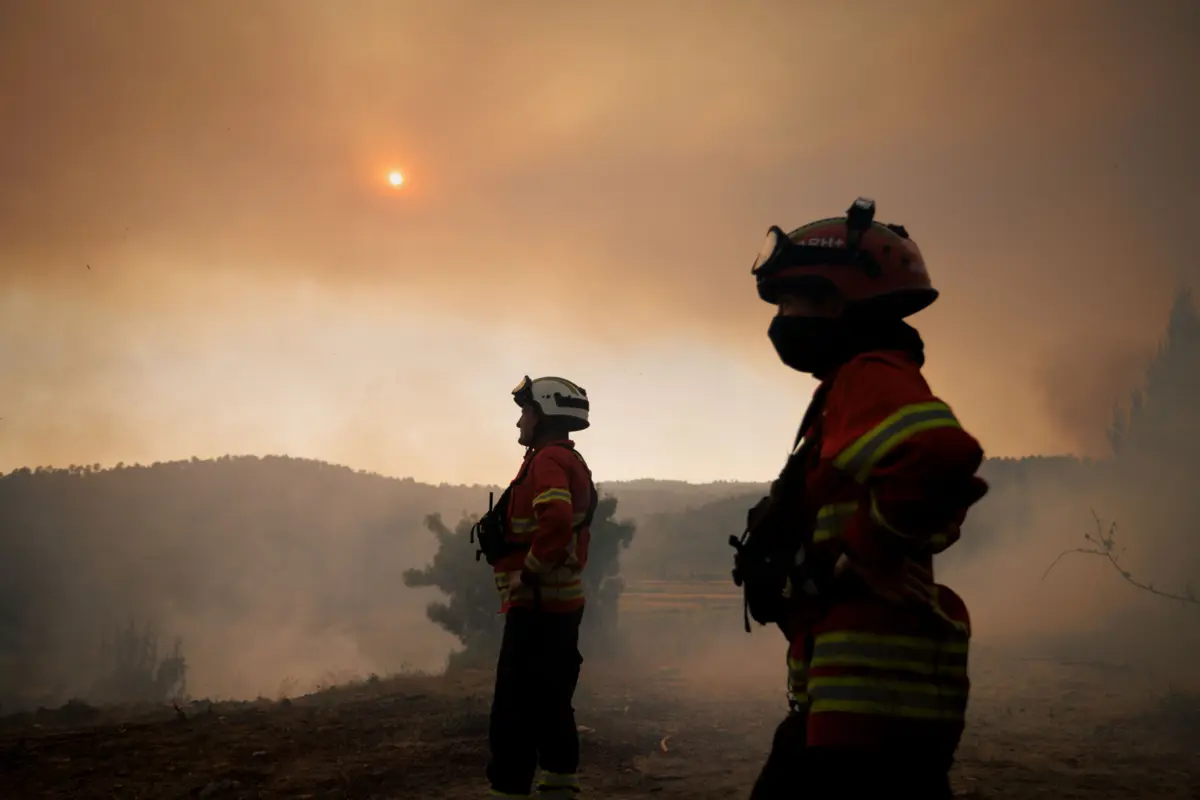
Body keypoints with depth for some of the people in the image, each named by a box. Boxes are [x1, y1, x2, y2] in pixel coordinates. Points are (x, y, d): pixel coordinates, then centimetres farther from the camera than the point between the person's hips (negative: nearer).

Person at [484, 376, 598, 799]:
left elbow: (556, 522, -31)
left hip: (537, 604, -10)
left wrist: (527, 573, -21)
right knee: (551, 706, 16)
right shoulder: (571, 461, 18)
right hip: (561, 602, 10)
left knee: (513, 712, -7)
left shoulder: (547, 461, -14)